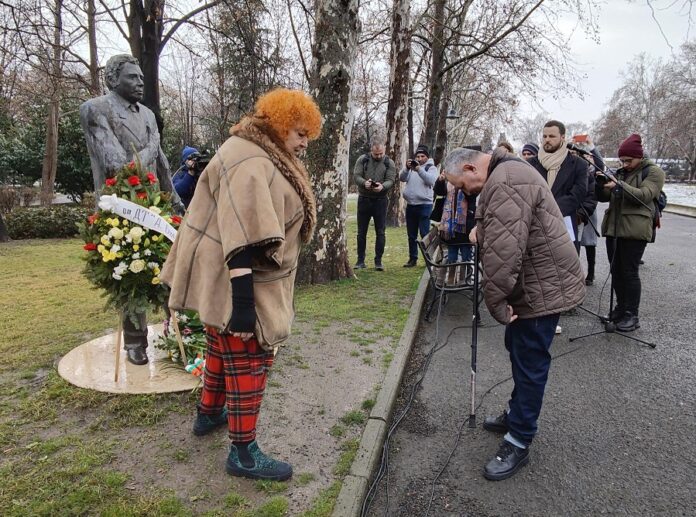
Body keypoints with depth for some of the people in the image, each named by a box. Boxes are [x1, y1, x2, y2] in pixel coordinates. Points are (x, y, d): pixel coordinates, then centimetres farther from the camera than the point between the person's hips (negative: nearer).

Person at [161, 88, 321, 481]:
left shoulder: (266, 156, 12)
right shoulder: (250, 163, -22)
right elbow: (242, 240, -31)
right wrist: (244, 303, -33)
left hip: (239, 275, 11)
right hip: (237, 279, -11)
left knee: (225, 347, 23)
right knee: (249, 357, -1)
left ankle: (209, 413, 44)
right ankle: (243, 452, 14)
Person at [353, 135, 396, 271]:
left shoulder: (389, 163, 2)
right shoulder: (362, 160, 2)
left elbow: (391, 180, -7)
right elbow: (356, 176, -5)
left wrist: (382, 186, -29)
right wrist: (364, 182, -27)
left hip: (380, 200, 0)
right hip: (364, 199, 1)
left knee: (380, 232, 0)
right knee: (361, 232, 6)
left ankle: (378, 261, 9)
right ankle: (360, 260, 14)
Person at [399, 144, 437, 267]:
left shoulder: (431, 168, 3)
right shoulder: (411, 167, 14)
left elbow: (431, 180, -16)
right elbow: (402, 178, -2)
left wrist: (419, 170, -26)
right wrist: (406, 168, -20)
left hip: (424, 205, -5)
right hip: (410, 205, 5)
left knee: (425, 234, -7)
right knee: (411, 235, 10)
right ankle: (413, 258, 19)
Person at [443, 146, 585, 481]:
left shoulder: (506, 183, -24)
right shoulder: (503, 174, 13)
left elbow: (503, 251, -31)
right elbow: (497, 239, 20)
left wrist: (496, 301, -24)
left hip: (541, 288, -11)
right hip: (532, 284, 11)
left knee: (529, 363, -1)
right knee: (518, 350, 22)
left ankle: (518, 443, 13)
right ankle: (516, 415, 40)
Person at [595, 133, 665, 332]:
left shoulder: (653, 172, -1)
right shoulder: (620, 173, 17)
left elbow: (644, 195, -16)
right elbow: (604, 197, 13)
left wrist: (619, 186, -26)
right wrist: (600, 183, -6)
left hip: (635, 230, -6)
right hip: (613, 227, 6)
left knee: (629, 272, -6)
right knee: (615, 271, 10)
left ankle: (632, 315, 2)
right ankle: (621, 308, 22)